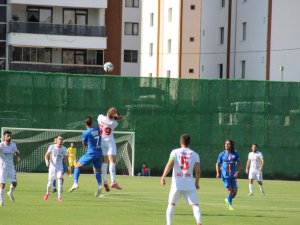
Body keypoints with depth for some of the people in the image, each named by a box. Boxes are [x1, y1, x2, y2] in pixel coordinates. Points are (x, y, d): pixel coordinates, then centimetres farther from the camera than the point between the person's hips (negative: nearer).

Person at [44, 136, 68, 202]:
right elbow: (46, 155, -2)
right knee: (50, 182, 3)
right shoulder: (52, 147, -5)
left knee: (60, 180, -18)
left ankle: (60, 197, -15)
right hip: (52, 166, -1)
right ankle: (47, 193, 34)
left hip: (60, 167, 1)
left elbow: (66, 158, 8)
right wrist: (47, 161, -22)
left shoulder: (64, 149, 0)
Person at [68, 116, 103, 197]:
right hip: (99, 153, 5)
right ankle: (100, 185, -10)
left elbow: (84, 144, 4)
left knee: (78, 165, 7)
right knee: (96, 170, 13)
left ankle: (75, 183, -5)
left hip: (91, 153, -5)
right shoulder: (97, 129, 1)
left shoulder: (85, 133, -11)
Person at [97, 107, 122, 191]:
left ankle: (105, 181, 2)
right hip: (110, 141, -4)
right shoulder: (114, 123, -14)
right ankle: (113, 182, -12)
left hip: (101, 141, 4)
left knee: (104, 162, 9)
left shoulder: (101, 117, -8)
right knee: (112, 161, -5)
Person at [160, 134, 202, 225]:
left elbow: (169, 164, -11)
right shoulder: (195, 154, 6)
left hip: (177, 183, 0)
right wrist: (197, 182, 13)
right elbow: (198, 171, 1)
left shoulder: (175, 152, 3)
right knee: (195, 205, -2)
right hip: (190, 184, 0)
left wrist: (163, 176, -14)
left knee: (171, 204, 15)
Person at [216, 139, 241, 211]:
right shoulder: (222, 154, 1)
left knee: (235, 192, 1)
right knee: (229, 190, -9)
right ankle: (230, 205, 8)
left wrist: (237, 172, -11)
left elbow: (239, 164, 4)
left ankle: (227, 200, 30)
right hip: (225, 175, -2)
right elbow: (218, 164, 12)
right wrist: (217, 173, -2)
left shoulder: (235, 153, 1)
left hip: (233, 175, 2)